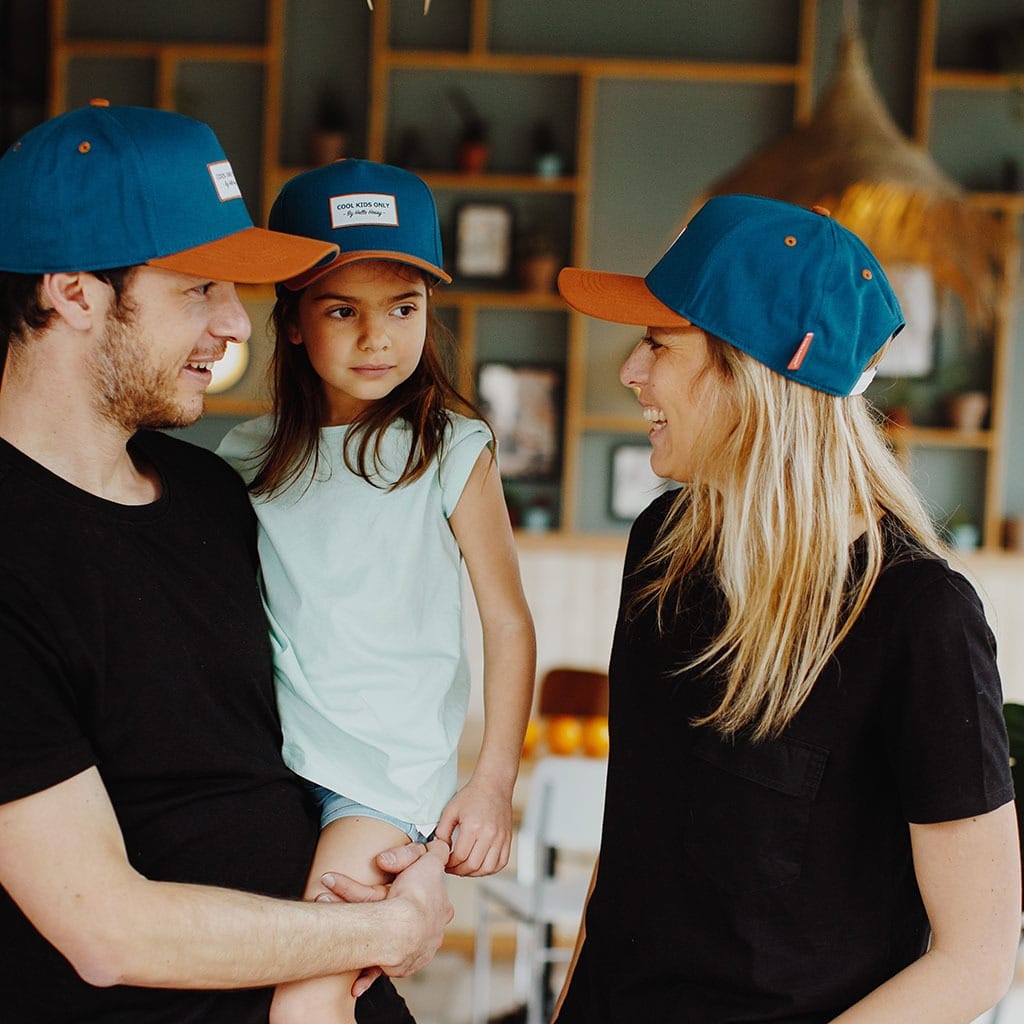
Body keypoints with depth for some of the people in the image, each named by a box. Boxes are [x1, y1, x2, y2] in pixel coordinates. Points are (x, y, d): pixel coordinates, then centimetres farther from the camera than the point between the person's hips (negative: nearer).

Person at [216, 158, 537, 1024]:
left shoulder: (453, 451, -5)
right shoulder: (249, 455, 6)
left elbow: (509, 623, -2)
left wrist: (495, 782, -4)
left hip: (395, 765, -4)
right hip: (272, 759, 5)